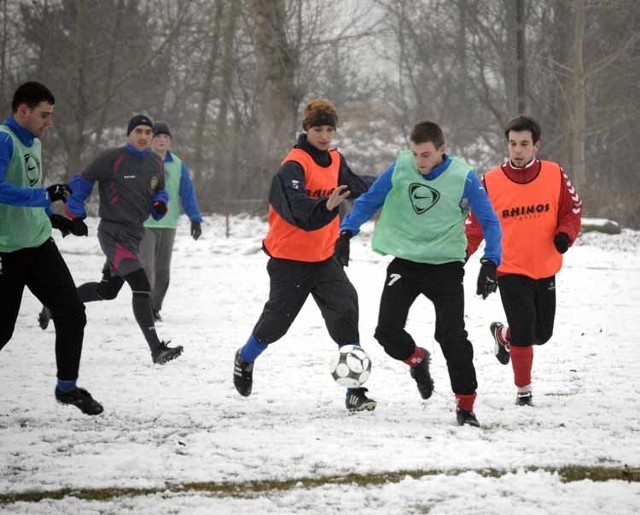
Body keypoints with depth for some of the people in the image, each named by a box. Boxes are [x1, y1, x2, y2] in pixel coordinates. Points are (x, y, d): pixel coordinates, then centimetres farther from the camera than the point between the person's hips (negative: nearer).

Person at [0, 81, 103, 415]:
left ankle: (67, 387, 17)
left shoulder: (33, 144, 12)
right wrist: (46, 196, -29)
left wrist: (53, 218, 17)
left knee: (72, 313, 3)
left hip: (39, 245, 8)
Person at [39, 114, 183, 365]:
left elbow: (159, 191, 22)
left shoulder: (155, 163, 8)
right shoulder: (112, 158, -11)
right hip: (113, 232, -8)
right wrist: (75, 214, -5)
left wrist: (160, 205, 0)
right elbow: (82, 182, -1)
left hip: (135, 234, 8)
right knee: (141, 286, -19)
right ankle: (157, 349, -21)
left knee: (107, 290, 17)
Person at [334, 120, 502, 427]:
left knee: (452, 336, -10)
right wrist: (346, 233, -9)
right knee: (388, 331, -6)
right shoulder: (400, 169, -6)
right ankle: (416, 359, 29)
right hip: (405, 261, 3)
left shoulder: (463, 177, -13)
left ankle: (466, 404, 4)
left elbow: (489, 221, -7)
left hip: (446, 265, -3)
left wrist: (490, 263, -19)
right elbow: (368, 202, 5)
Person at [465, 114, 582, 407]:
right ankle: (523, 390, 6)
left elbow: (572, 210, 4)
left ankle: (502, 334, 45)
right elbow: (476, 224, -1)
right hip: (509, 270, -3)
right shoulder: (490, 182, -8)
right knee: (524, 328, -13)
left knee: (542, 333, 12)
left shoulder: (555, 175, -5)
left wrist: (565, 234, -15)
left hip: (545, 269, 3)